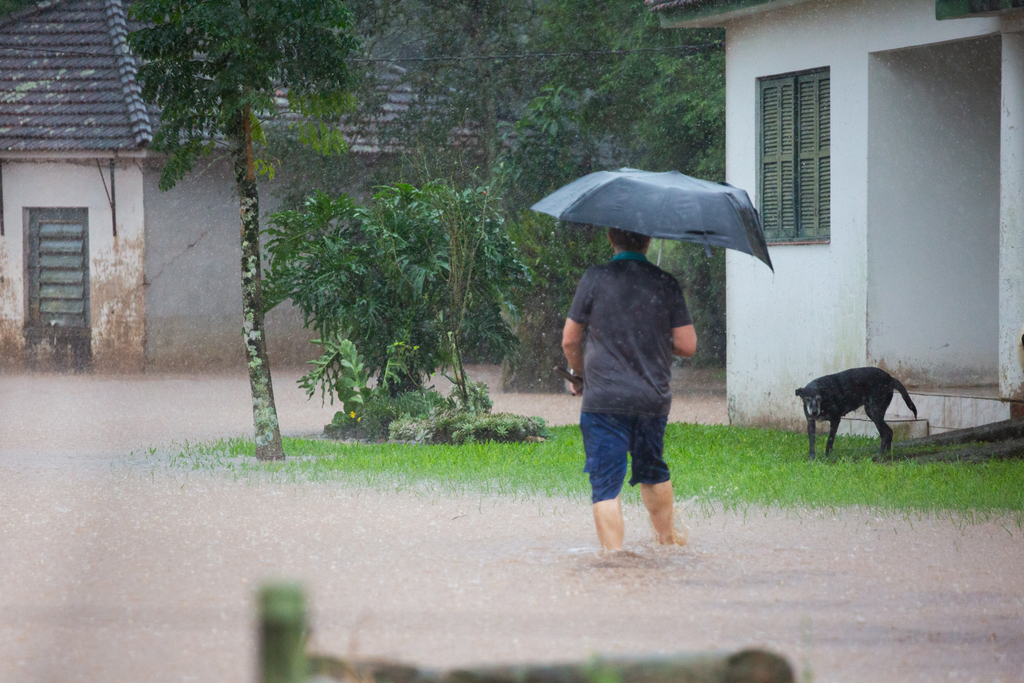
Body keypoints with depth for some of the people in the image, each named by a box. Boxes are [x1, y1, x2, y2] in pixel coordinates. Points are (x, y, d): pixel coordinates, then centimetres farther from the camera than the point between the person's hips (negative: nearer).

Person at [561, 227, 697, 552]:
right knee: (652, 470, 25)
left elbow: (569, 341, 1)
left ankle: (613, 552, -7)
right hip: (654, 397, 3)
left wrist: (580, 373, 20)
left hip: (604, 400, -3)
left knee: (606, 482, -1)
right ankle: (668, 534, 39)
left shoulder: (595, 278, -6)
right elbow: (688, 345, 0)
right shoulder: (665, 283, -1)